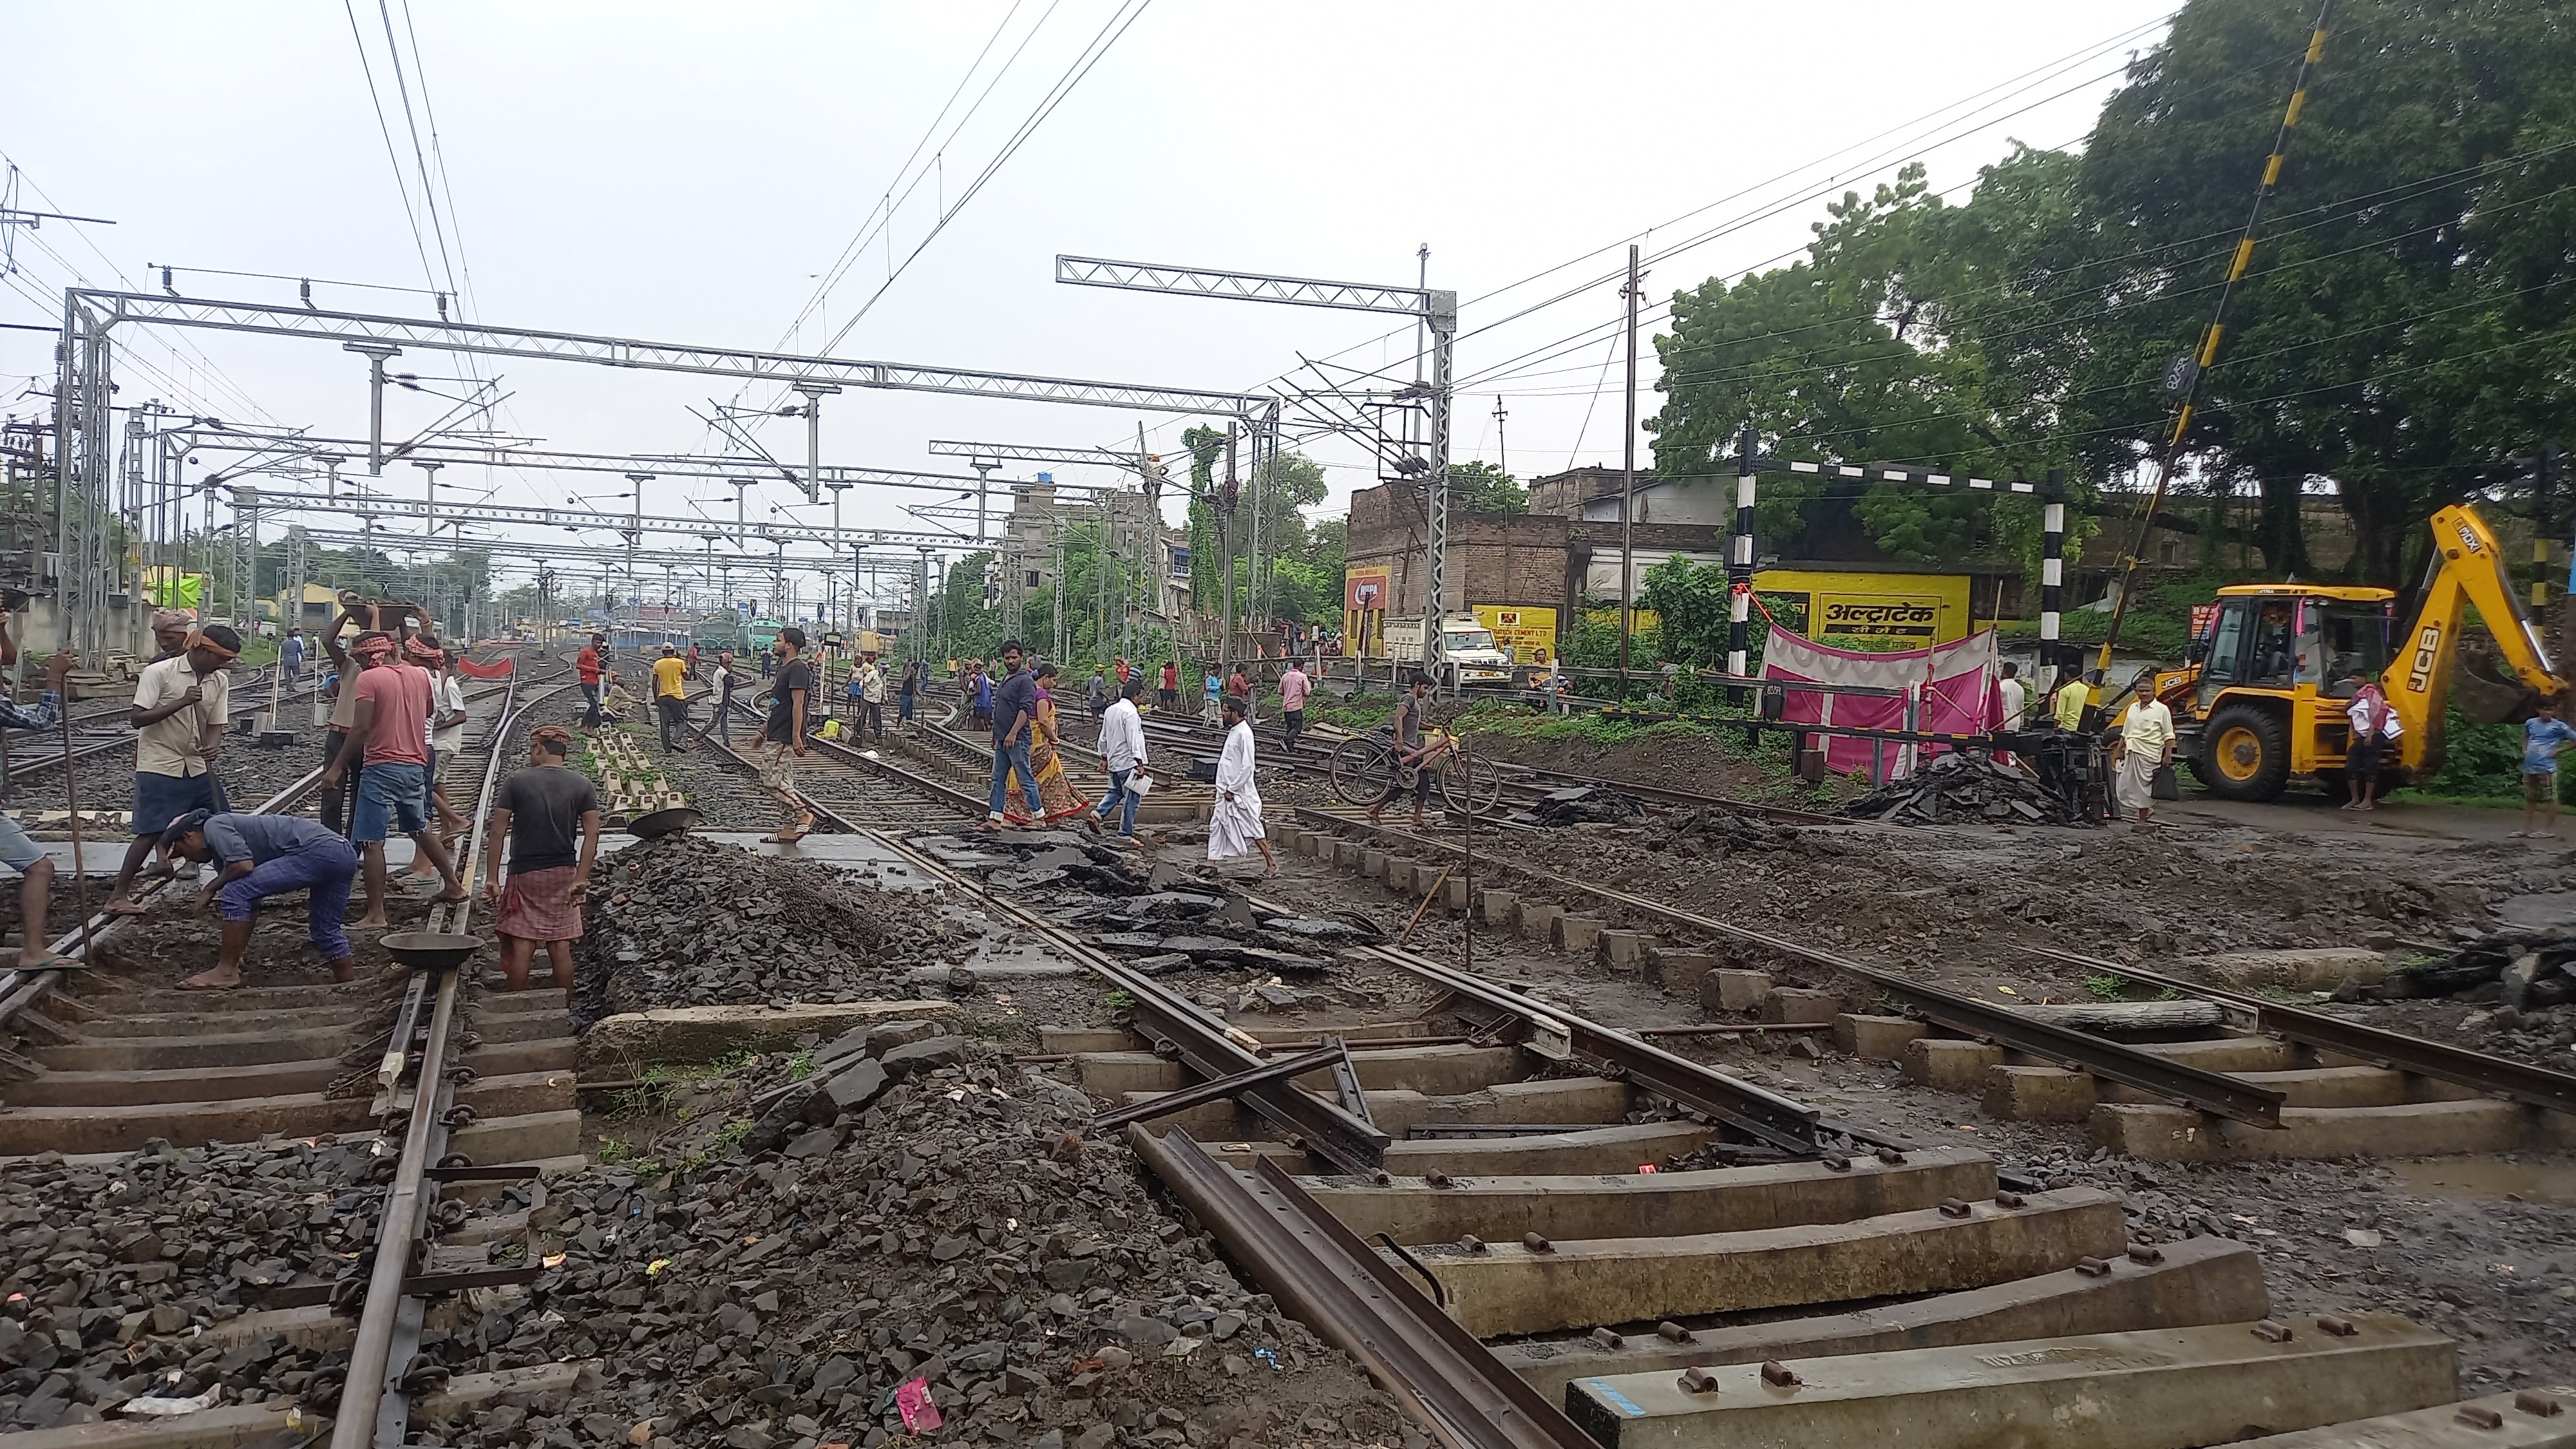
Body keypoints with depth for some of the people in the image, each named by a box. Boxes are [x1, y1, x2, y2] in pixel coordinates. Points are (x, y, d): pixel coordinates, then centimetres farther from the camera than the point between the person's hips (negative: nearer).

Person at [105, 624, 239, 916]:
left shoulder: (219, 681, 3)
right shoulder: (159, 672, -13)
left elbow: (215, 725, 5)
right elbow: (138, 718, -16)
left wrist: (212, 746, -17)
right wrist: (182, 702, -26)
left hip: (198, 766, 6)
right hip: (159, 765, -6)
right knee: (151, 833, -9)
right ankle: (118, 895, 2)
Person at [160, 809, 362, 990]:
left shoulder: (214, 826, 6)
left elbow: (244, 866, -13)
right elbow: (250, 908, 33)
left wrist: (210, 889, 5)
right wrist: (238, 953, 34)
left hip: (317, 850, -10)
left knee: (237, 893, -6)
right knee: (326, 931, 21)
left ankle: (226, 972, -1)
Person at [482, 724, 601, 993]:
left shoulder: (517, 781, -5)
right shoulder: (582, 784, 0)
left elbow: (497, 833, -7)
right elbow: (592, 834, -7)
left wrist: (492, 879, -4)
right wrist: (581, 880, -7)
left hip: (524, 875, -2)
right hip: (563, 875, 2)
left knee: (521, 947, 2)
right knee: (561, 948, 5)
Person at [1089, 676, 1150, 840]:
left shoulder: (1111, 710, 10)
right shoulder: (1131, 713, -18)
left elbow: (1103, 736, 16)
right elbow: (1133, 740, -20)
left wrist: (1104, 757, 24)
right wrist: (1140, 763, -17)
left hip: (1113, 761, 9)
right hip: (1128, 762, -9)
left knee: (1116, 791, 23)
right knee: (1131, 798, 0)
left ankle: (1098, 814, 7)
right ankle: (1126, 833, 3)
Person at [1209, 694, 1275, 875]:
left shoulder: (1244, 733, -18)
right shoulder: (1233, 731, 11)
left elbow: (1247, 767, -22)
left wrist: (1232, 790, -18)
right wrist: (1225, 789, 15)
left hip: (1239, 794, -10)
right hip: (1227, 792, 10)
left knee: (1252, 829, -3)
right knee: (1216, 825, 10)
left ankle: (1272, 864, 6)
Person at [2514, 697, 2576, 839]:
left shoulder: (2559, 726, -6)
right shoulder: (2530, 723, 8)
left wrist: (2559, 750, -8)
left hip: (2547, 768, -6)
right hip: (2529, 767, 6)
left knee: (2551, 797, -1)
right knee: (2529, 798, 13)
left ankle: (2551, 830, 2)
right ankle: (2526, 828, 19)